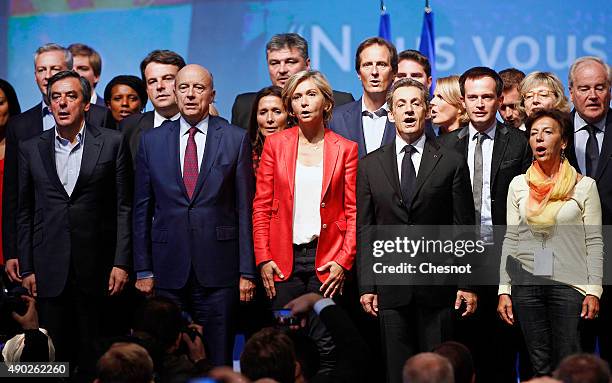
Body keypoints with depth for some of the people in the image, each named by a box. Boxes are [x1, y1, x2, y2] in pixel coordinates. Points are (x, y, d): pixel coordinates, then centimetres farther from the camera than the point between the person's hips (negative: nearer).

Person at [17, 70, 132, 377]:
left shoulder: (112, 143, 3)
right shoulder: (31, 149, 8)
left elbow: (124, 208, 2)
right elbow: (25, 213, 10)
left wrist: (121, 262, -4)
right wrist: (27, 269, 5)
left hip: (97, 269, -2)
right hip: (50, 270, 2)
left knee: (95, 360, 1)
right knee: (55, 357, 3)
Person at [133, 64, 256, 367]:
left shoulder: (236, 140, 3)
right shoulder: (151, 141, 8)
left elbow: (245, 209, 2)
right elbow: (142, 210, 9)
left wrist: (247, 271, -2)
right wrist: (143, 270, 4)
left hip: (218, 271, -1)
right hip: (168, 271, 1)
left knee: (218, 362, 1)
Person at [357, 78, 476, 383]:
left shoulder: (452, 163, 4)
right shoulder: (370, 165, 9)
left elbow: (464, 228, 3)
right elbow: (364, 229, 7)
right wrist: (366, 286, 1)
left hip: (437, 286, -1)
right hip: (391, 288, 2)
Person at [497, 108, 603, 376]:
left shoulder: (584, 186, 2)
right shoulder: (519, 185, 10)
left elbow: (594, 243, 2)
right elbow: (510, 239, 11)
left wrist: (594, 291, -6)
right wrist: (504, 291, 5)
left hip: (569, 284, -2)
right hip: (526, 284, 2)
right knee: (540, 366, 3)